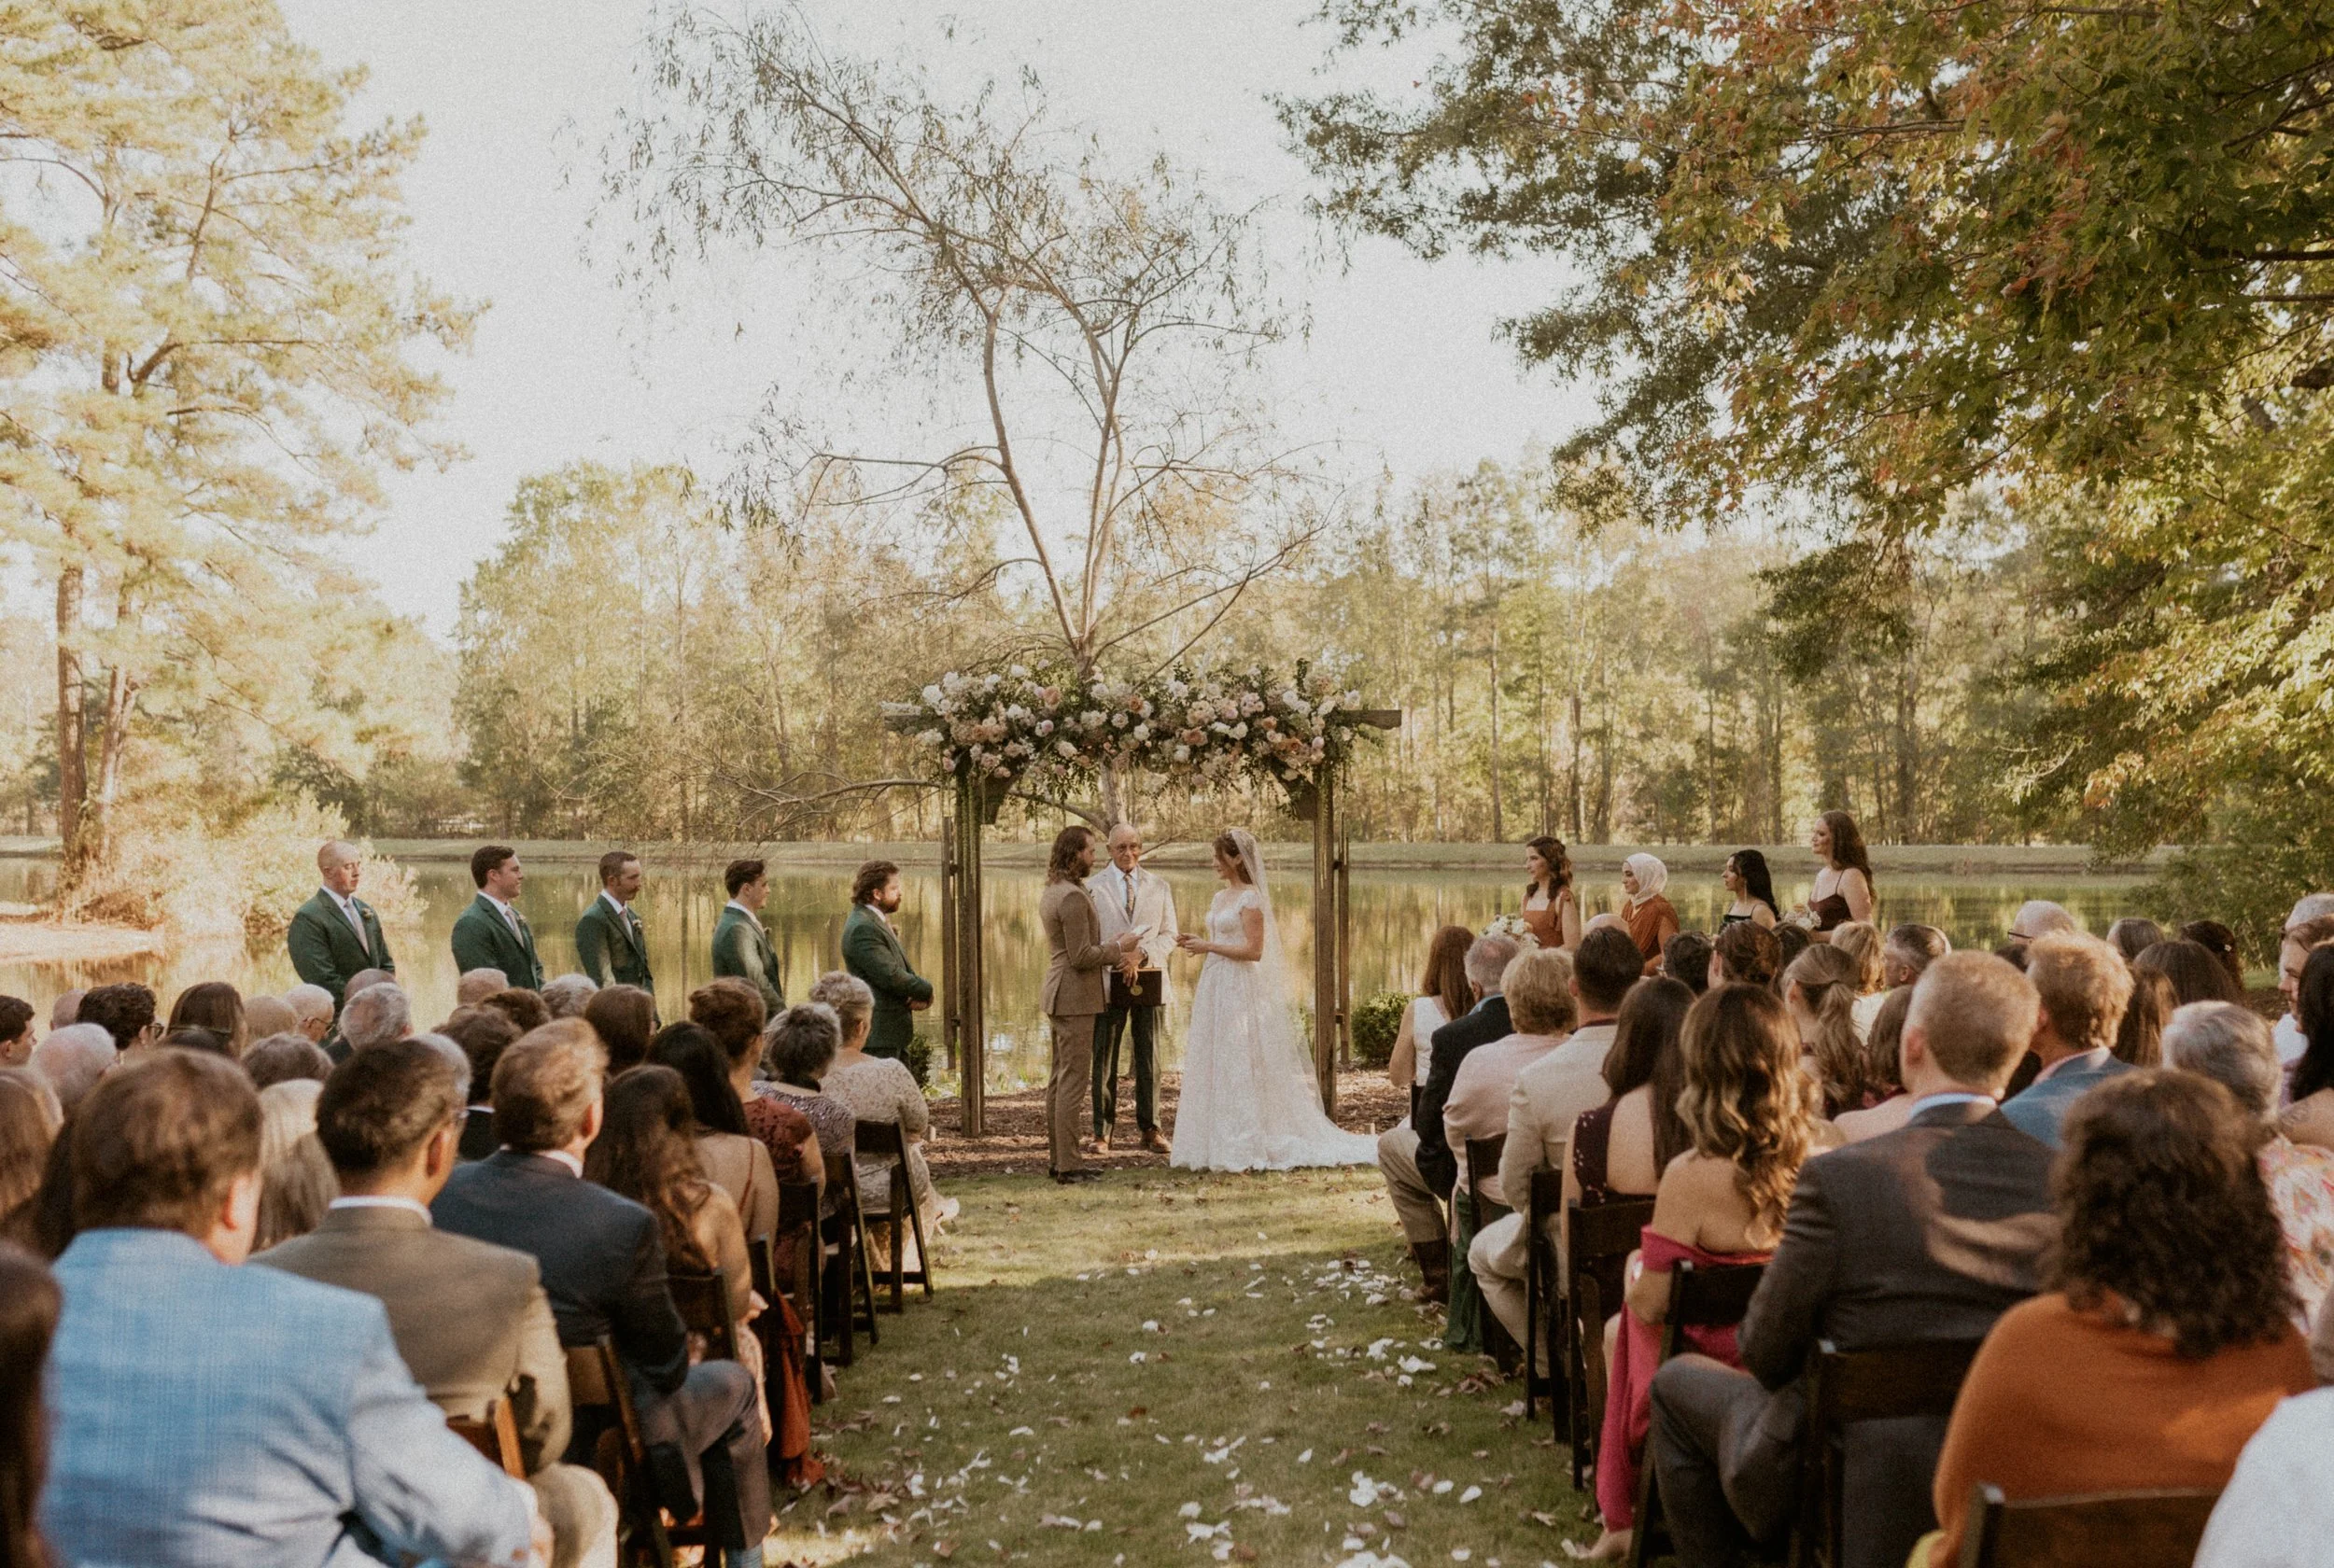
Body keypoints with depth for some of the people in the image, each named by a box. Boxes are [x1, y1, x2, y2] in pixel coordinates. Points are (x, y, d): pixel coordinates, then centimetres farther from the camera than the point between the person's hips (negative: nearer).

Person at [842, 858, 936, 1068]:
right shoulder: (862, 928, -19)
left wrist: (920, 995, -4)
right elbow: (890, 976, -24)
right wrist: (926, 990, -8)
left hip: (894, 1031, 10)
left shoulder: (878, 921, 15)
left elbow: (902, 968, 16)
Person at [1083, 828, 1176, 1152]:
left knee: (1149, 1058, 6)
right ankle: (1102, 1132, 7)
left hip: (1150, 980, 2)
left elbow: (1169, 934, 7)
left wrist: (1141, 954, -11)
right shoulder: (1093, 886, 4)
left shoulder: (1159, 886, 12)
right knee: (1104, 1058, 1)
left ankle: (1148, 1130, 14)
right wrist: (1121, 957, -12)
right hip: (1109, 980, -2)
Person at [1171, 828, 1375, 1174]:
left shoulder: (1251, 899, -11)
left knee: (1239, 1066, -5)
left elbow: (1253, 950, -17)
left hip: (1240, 990, -9)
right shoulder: (1220, 898, 14)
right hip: (1215, 987, 9)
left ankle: (1245, 1146, 1)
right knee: (1213, 1067, 8)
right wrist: (1197, 942, 4)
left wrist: (1209, 947, -16)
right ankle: (1220, 1143, 13)